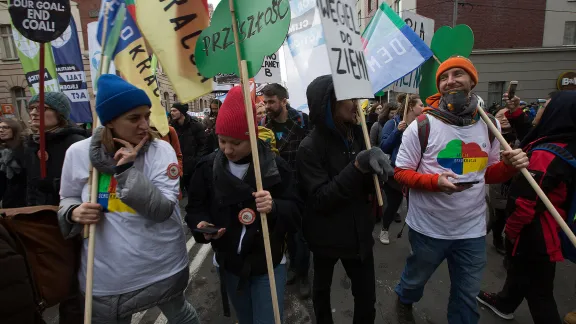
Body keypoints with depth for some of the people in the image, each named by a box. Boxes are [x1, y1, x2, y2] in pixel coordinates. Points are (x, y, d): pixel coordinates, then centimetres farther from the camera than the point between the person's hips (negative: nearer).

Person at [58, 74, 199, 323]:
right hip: (104, 275, 1)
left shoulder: (161, 150, -14)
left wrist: (128, 169, -27)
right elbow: (67, 200, 9)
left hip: (162, 268, 0)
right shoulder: (78, 153, -7)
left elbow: (163, 209, -21)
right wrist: (74, 212, -14)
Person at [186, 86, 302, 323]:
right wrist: (202, 225, -20)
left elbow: (296, 214, -14)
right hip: (228, 263, 3)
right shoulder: (207, 167, -6)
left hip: (269, 263, -3)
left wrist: (274, 207, -35)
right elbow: (195, 208, 2)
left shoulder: (276, 167, -14)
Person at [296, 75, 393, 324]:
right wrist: (357, 166, -33)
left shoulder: (357, 135, -1)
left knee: (367, 295, 9)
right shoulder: (310, 148, -18)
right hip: (326, 236, -3)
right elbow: (320, 199, -24)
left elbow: (367, 187, 6)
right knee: (322, 287, 21)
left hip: (358, 233, 4)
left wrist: (375, 170, -17)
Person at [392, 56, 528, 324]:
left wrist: (510, 166, -11)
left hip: (473, 230, 3)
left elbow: (489, 173, 10)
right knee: (415, 279, 23)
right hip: (429, 228, -3)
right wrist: (436, 181, -28)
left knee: (467, 295, 20)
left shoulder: (489, 125, 1)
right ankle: (403, 302, 56)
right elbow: (401, 173, -12)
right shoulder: (422, 125, -14)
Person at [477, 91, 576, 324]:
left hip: (534, 232, -9)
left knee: (538, 289, 6)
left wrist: (510, 228, -12)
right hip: (547, 230, 9)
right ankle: (504, 303, 48)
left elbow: (526, 201, -27)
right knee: (519, 268, 27)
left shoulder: (546, 155, -28)